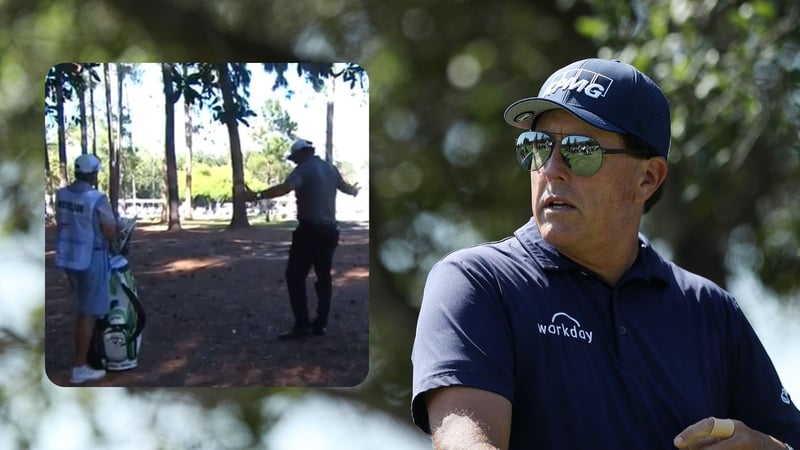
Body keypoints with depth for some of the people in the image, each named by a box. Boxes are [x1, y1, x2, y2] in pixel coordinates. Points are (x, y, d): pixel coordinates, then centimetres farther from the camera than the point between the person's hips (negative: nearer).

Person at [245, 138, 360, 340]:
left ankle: (302, 324, -12)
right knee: (324, 276, 13)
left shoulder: (304, 169, -10)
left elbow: (285, 188, -28)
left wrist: (258, 195, -35)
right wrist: (355, 191, 54)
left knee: (295, 276, -4)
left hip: (309, 230, -7)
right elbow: (346, 188, 31)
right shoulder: (330, 168, 12)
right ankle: (320, 323, 12)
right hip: (329, 230, 8)